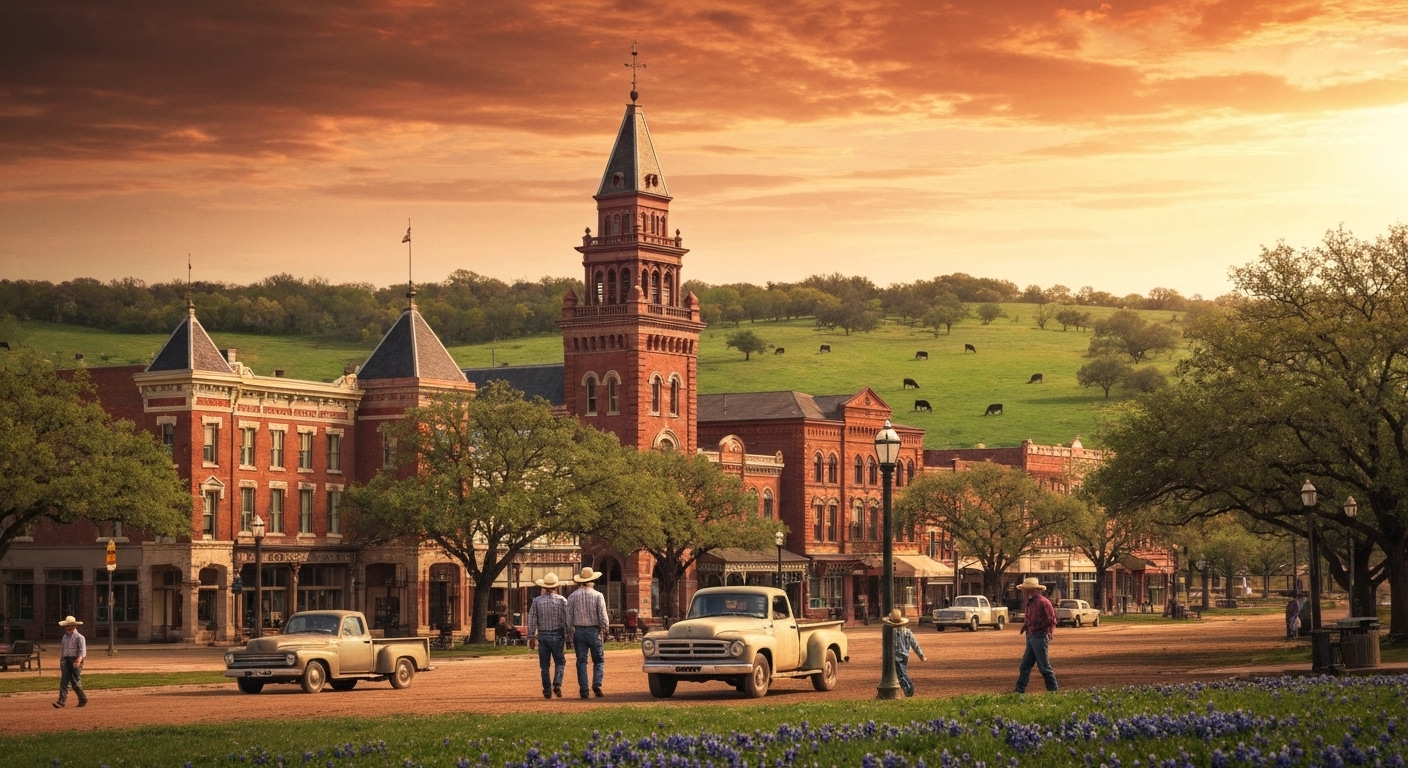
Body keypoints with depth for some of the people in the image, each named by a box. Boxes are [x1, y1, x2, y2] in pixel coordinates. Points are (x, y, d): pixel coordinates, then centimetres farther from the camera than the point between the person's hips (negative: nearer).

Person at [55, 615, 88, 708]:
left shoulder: (79, 637, -8)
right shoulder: (65, 637, 14)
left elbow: (82, 651, -15)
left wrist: (78, 661, -28)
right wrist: (61, 661, 18)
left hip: (75, 661, -6)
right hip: (65, 660, 6)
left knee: (76, 683, -1)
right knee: (64, 681, -5)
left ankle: (83, 701, 14)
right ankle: (61, 702, -11)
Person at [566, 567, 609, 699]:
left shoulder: (573, 596, 0)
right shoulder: (598, 596, -6)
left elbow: (568, 617, 0)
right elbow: (603, 615, -7)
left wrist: (570, 633, 8)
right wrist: (605, 628, 8)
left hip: (578, 631, 2)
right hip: (594, 630, -2)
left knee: (581, 662, 6)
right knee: (599, 660, 10)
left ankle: (584, 690, 2)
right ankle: (596, 684, -8)